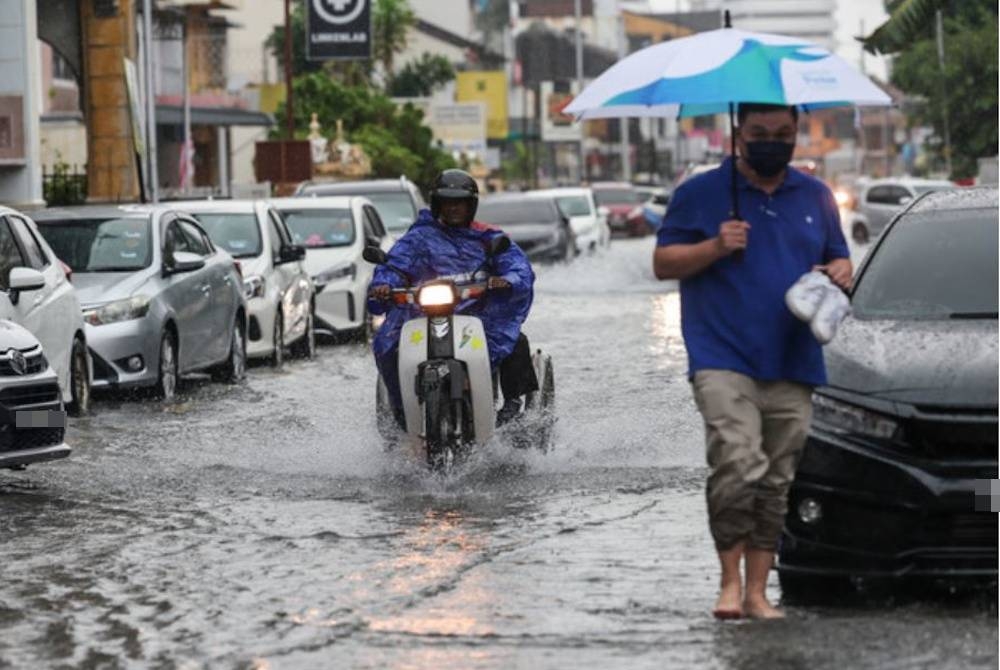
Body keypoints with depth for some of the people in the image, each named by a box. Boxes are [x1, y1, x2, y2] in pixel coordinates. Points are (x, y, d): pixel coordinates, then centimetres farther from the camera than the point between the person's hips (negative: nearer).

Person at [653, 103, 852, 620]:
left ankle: (757, 591, 12)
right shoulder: (701, 193, 4)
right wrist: (714, 247, -12)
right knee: (738, 466, -20)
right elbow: (662, 263, 5)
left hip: (793, 366, 4)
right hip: (723, 359, -4)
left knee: (776, 481, 5)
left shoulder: (815, 197, 16)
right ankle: (730, 582, -7)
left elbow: (838, 260, 24)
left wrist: (840, 272, 0)